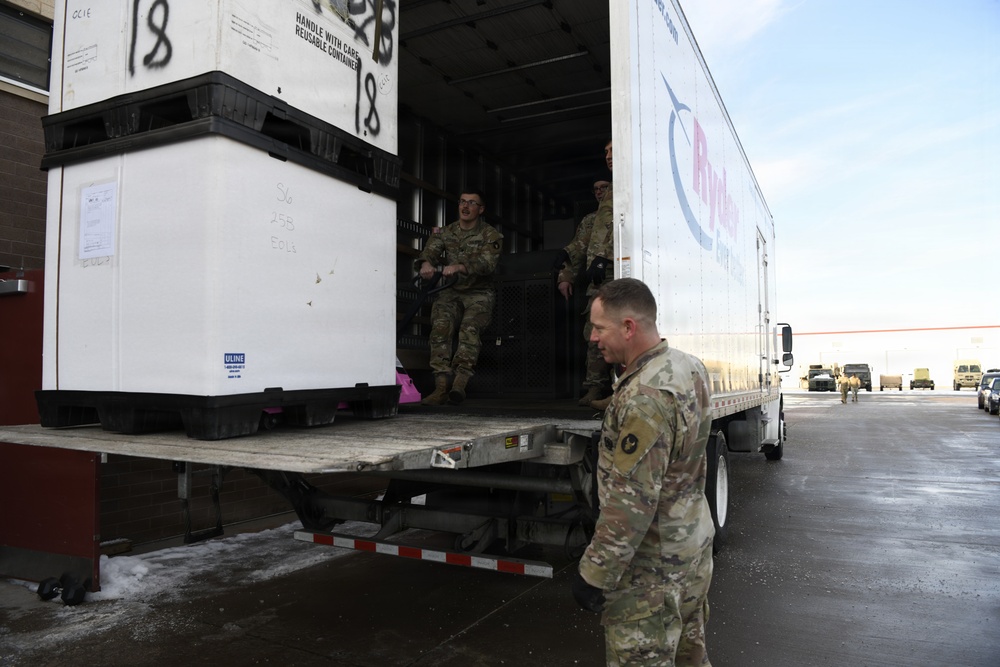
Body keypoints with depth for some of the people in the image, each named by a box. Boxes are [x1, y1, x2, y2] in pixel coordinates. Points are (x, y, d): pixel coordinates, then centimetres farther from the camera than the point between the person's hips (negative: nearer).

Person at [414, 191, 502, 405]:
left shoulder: (490, 235, 0)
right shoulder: (445, 233, 11)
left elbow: (487, 263, -19)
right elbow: (429, 252, -5)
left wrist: (458, 267, -36)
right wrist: (426, 263, -31)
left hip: (479, 293, -2)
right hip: (451, 292, 2)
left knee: (469, 328, -32)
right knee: (441, 326, -27)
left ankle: (460, 383, -42)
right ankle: (441, 387, -33)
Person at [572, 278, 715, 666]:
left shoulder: (644, 399, -29)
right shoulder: (691, 367, 1)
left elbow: (631, 503, -28)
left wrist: (594, 574, -20)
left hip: (652, 569, -9)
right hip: (695, 550, 9)